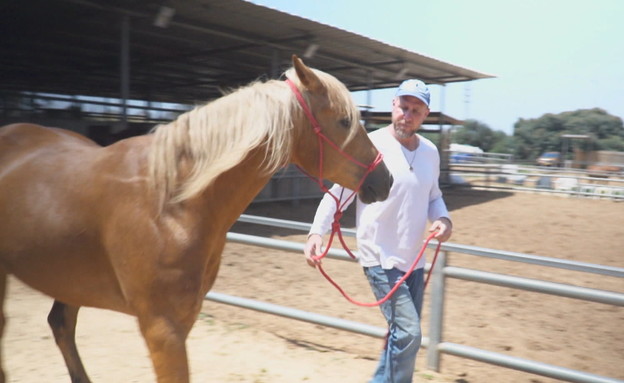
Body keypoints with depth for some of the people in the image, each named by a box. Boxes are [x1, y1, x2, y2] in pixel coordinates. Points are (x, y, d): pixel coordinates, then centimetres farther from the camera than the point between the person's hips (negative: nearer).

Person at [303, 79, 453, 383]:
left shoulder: (430, 152, 4)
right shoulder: (372, 146, -13)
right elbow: (338, 192, -13)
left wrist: (442, 219, -4)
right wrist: (317, 232, -25)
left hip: (414, 260, 7)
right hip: (381, 258, -7)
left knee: (404, 335, 16)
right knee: (407, 333, -11)